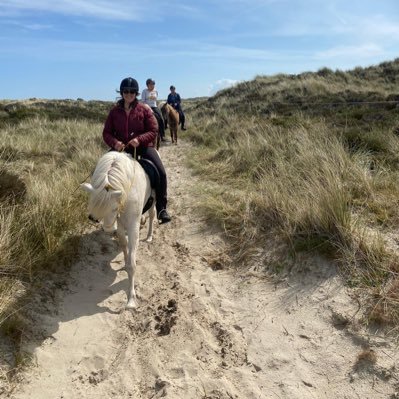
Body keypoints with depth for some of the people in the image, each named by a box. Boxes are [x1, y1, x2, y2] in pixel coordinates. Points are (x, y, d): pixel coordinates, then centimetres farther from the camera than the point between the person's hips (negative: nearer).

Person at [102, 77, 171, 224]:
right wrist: (114, 142, -18)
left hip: (143, 146, -2)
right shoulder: (115, 111, 5)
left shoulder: (144, 110, 0)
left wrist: (139, 139, -23)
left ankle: (161, 208, -9)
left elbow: (153, 131, -4)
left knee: (161, 172, -23)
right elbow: (107, 133, 5)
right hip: (121, 148, 2)